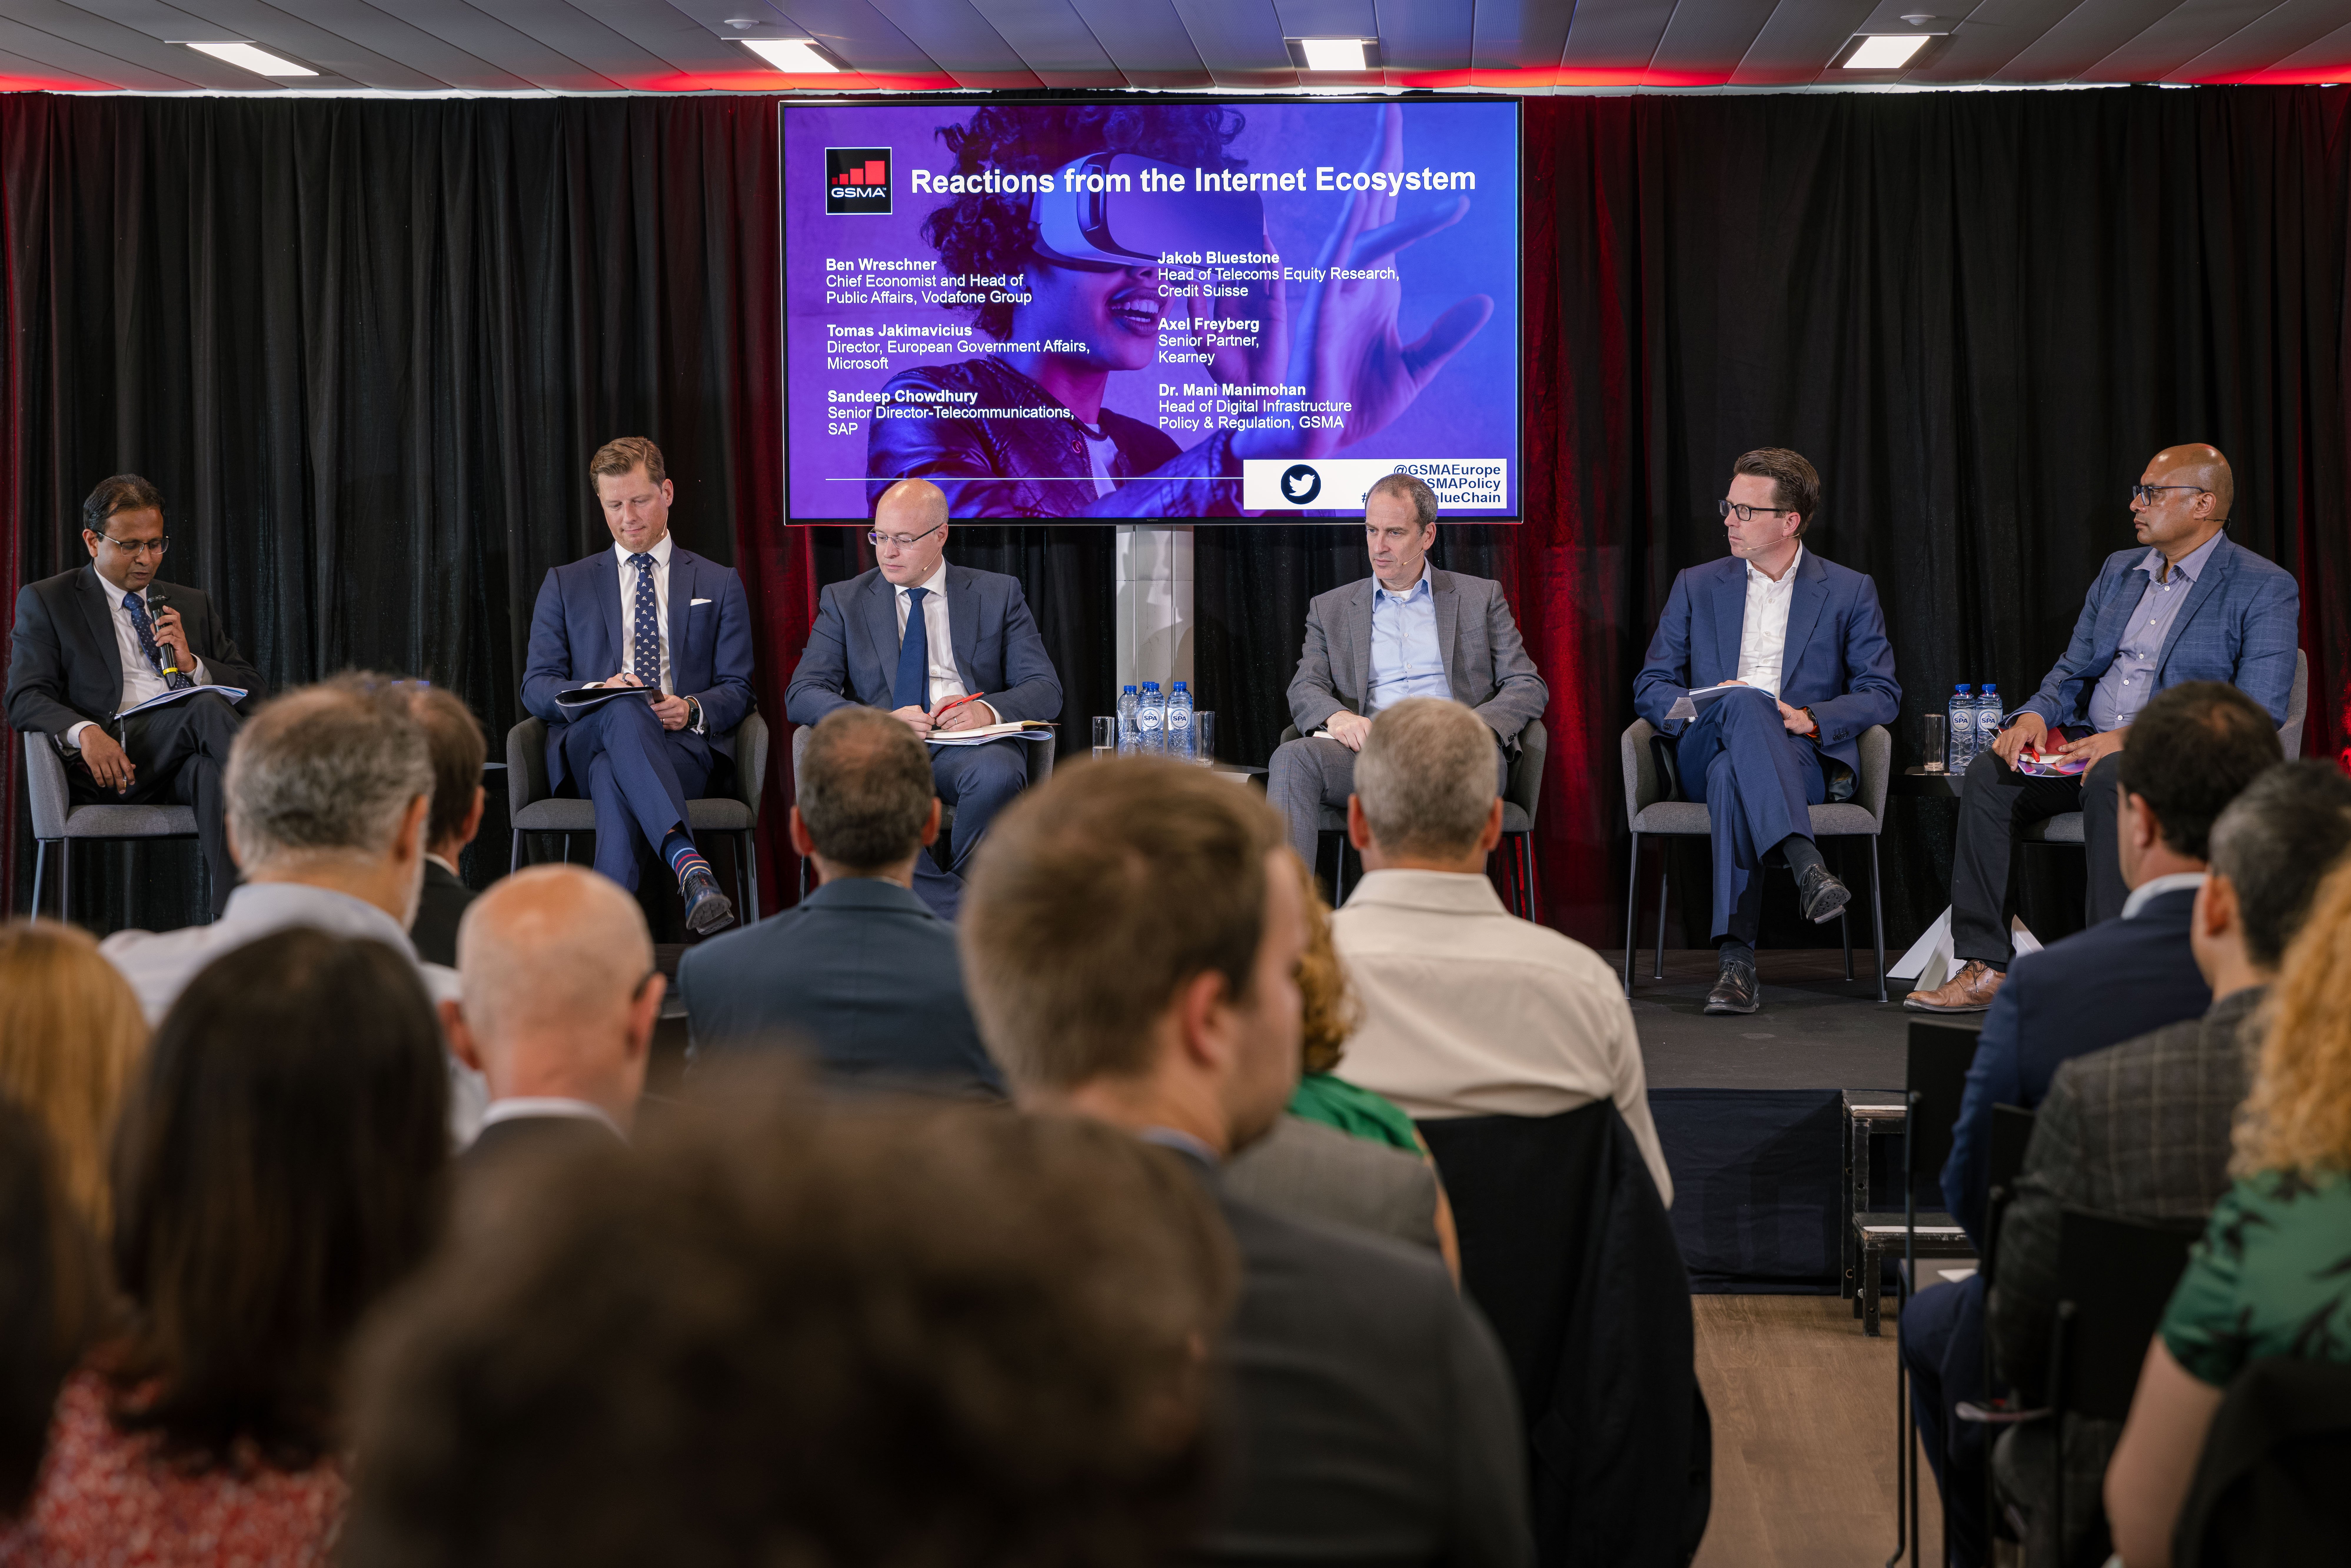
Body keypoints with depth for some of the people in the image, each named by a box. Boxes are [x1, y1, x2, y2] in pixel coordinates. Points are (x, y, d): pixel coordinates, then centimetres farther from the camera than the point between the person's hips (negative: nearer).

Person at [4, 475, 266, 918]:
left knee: (212, 773, -37)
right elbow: (25, 700, 2)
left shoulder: (192, 605, 27)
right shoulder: (46, 602, 15)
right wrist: (85, 732, -20)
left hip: (185, 763, 3)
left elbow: (250, 689, 24)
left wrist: (192, 664, 2)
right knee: (207, 707, -33)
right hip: (112, 761, -3)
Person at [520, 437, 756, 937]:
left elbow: (736, 690, 13)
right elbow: (536, 686, 12)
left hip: (683, 746, 0)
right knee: (622, 712, -39)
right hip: (587, 745, 0)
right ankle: (687, 862, -59)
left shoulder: (719, 585, 20)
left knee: (614, 778, -38)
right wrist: (598, 692, -12)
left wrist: (692, 711, -12)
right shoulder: (565, 586, 21)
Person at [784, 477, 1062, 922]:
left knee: (996, 774, -38)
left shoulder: (998, 594, 15)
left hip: (970, 746, 0)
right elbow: (802, 695, 5)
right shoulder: (844, 601, 16)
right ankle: (962, 915, -30)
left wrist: (989, 711, -16)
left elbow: (1045, 689, 8)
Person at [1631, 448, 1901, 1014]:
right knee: (1743, 701, -38)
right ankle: (1806, 866, -55)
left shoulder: (1850, 591, 13)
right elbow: (1651, 687, 14)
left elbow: (1882, 694, 7)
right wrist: (1701, 707, -10)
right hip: (1704, 756, 1)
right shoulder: (1697, 586, 18)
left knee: (1731, 774, -40)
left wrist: (1810, 720, -13)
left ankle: (1734, 956, -51)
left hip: (1806, 759, -1)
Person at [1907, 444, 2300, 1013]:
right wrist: (2036, 714, -6)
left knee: (2112, 781, -38)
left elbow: (2259, 713, -16)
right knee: (1988, 775, -17)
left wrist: (2132, 739, -24)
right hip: (2092, 743, 7)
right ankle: (1985, 970, -16)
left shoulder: (2266, 590, -6)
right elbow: (2074, 670, 20)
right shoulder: (2119, 571, 17)